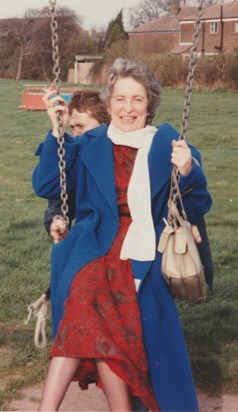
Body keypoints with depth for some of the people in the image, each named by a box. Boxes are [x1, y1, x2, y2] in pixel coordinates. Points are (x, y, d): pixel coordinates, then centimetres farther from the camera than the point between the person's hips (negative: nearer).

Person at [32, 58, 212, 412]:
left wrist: (188, 173, -13)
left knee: (87, 306, -30)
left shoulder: (168, 146, 11)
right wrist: (57, 132, 4)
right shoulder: (88, 145, 16)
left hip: (144, 254, -2)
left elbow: (197, 211, 8)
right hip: (96, 248, 2)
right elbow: (45, 186, 11)